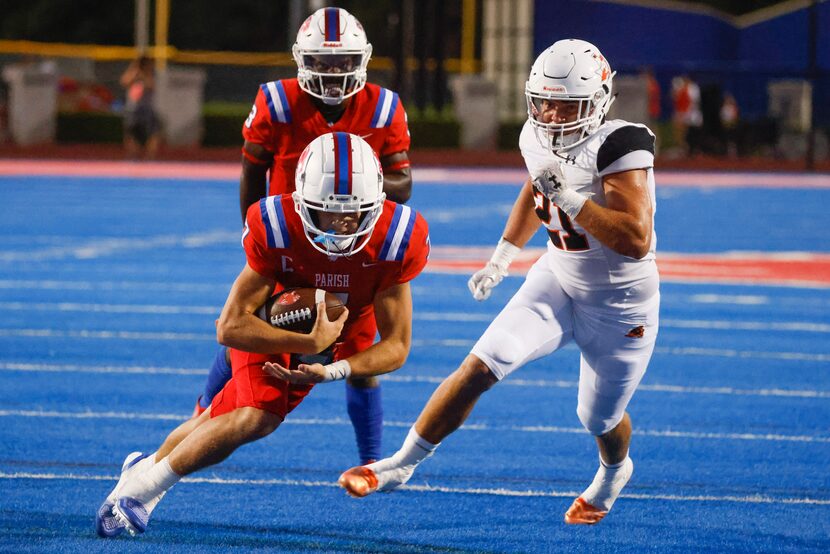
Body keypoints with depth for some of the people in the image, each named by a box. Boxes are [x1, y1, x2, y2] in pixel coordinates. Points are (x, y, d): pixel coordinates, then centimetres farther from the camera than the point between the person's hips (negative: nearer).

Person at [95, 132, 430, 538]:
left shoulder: (396, 240, -31)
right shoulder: (275, 229, -34)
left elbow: (396, 346, -24)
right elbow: (232, 326, -30)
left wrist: (332, 371, -39)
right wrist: (311, 344, -39)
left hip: (342, 339, 2)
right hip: (271, 326, -2)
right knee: (256, 418, -24)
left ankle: (146, 470, 25)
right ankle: (140, 487, -5)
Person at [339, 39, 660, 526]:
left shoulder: (619, 148, -29)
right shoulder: (538, 138, -7)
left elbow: (636, 240, -37)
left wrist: (570, 198, -40)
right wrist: (502, 259, 18)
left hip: (620, 305, -5)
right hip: (559, 281, 5)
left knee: (601, 420, 13)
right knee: (481, 367, -11)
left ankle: (614, 473, 50)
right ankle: (402, 464, -2)